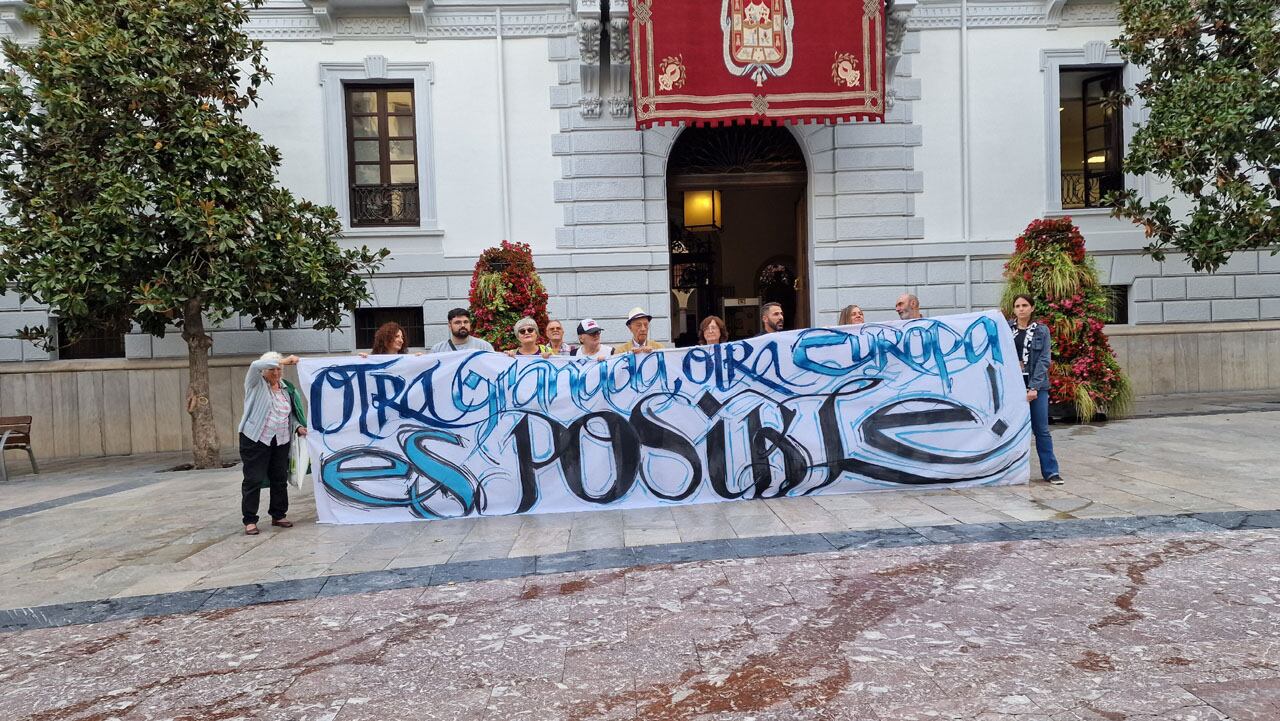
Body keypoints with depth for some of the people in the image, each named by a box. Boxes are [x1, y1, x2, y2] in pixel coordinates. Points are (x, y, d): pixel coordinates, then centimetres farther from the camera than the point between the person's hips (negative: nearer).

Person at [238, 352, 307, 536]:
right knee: (253, 480, -2)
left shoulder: (287, 388, 11)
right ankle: (249, 520, 5)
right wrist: (283, 360, -24)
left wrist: (298, 427, 0)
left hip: (281, 441, 5)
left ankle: (278, 515, 23)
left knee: (280, 479, 11)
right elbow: (256, 365, -24)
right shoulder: (256, 384, -3)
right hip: (255, 439, -5)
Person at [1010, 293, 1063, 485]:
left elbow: (1044, 360, -4)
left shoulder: (1042, 331, 3)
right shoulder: (1006, 329, 7)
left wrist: (1034, 387, -12)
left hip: (1036, 386, -1)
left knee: (1041, 430, 1)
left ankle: (1050, 471, 7)